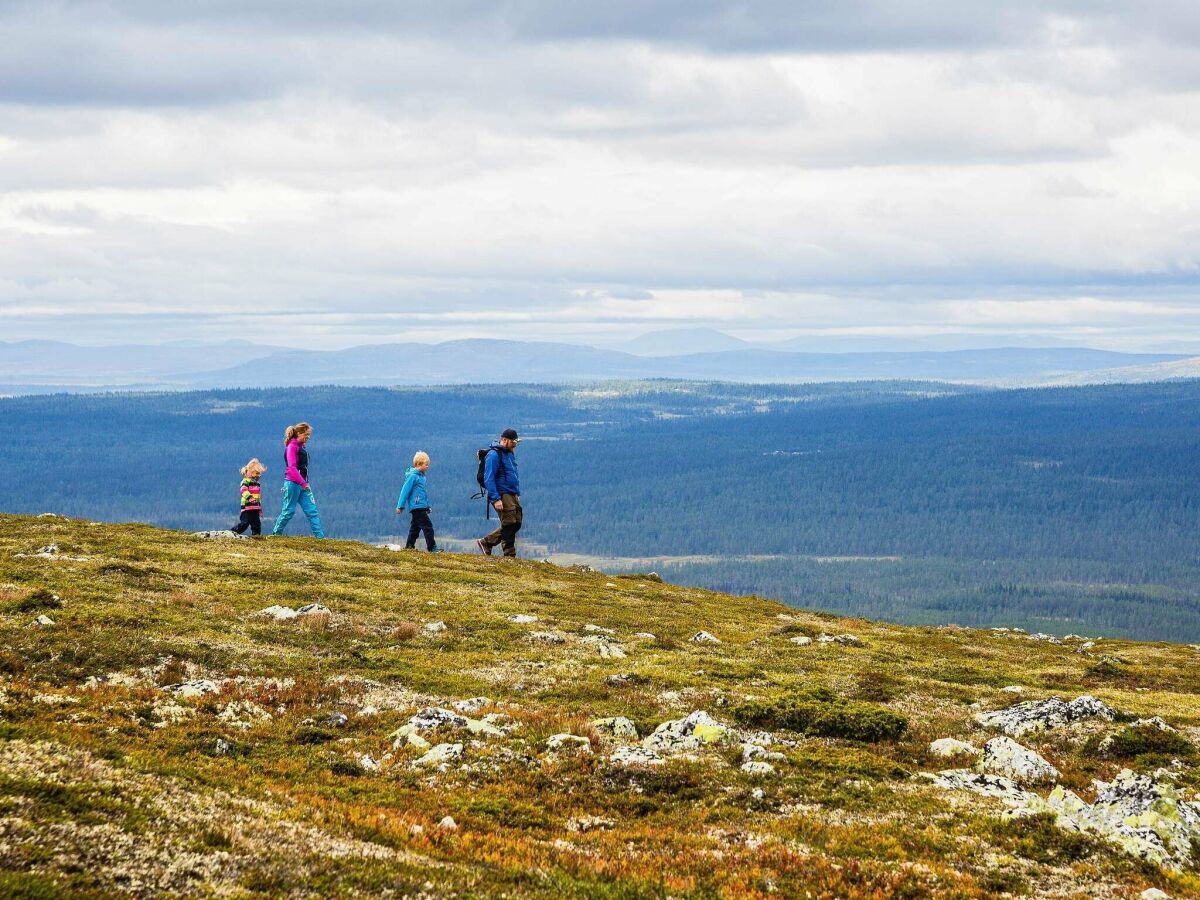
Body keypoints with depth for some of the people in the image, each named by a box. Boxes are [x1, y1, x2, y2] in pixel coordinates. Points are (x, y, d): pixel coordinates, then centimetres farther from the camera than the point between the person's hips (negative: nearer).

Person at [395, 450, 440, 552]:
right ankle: (432, 547, -11)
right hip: (417, 506, -10)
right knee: (427, 526, -11)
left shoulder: (421, 476, 14)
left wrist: (428, 507, 23)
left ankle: (409, 545, 21)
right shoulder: (413, 476, -13)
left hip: (421, 506, 10)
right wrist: (400, 506, -12)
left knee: (415, 526, 14)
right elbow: (405, 490, -13)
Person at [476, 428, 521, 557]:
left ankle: (486, 542, 17)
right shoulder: (494, 455, -13)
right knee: (509, 524, -9)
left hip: (512, 495, 9)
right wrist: (496, 499, -23)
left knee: (516, 524, 7)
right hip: (502, 495, -9)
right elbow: (488, 479, -18)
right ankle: (509, 554, -2)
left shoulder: (510, 453, 16)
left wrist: (517, 494, 23)